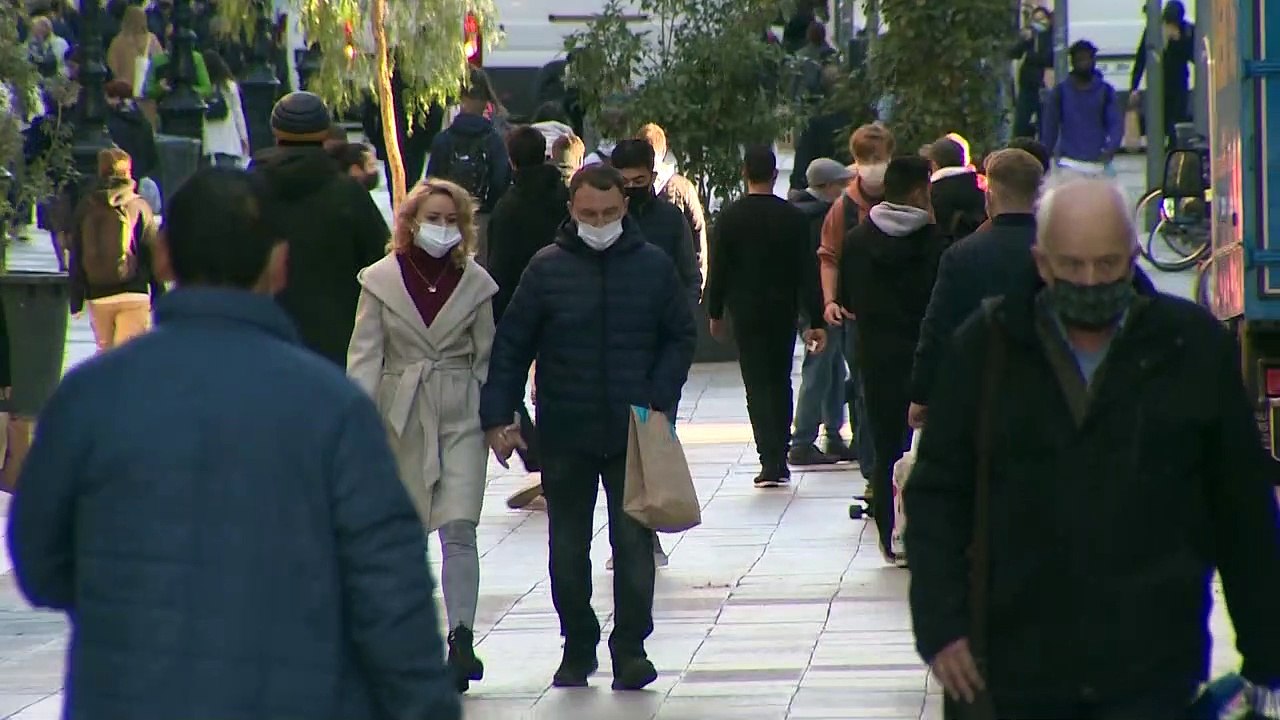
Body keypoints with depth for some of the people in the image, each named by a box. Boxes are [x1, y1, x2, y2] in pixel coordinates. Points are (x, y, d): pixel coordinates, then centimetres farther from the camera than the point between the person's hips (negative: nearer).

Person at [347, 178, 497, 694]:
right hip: (400, 415, 1)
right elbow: (365, 354, -3)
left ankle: (461, 640, -17)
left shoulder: (476, 283, 4)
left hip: (460, 417, -1)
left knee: (459, 528, -12)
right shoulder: (381, 280, 1)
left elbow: (486, 357, 8)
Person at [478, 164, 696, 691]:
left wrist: (659, 399, -6)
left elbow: (681, 337, 8)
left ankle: (630, 647, 1)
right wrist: (499, 417, -2)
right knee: (568, 548, 8)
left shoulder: (653, 266, 1)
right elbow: (510, 347, 3)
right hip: (565, 433, 1)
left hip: (635, 432, -1)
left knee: (633, 541, -4)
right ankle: (578, 646, 20)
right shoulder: (547, 269, 0)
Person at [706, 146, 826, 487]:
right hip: (784, 311, 2)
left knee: (757, 384, -2)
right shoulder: (794, 217, -3)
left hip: (746, 312, -2)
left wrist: (716, 313, 9)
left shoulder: (730, 217, -7)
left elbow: (719, 269, -3)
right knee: (781, 382, 16)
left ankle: (770, 461, -13)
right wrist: (816, 321, -3)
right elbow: (808, 271, -4)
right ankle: (780, 460, 18)